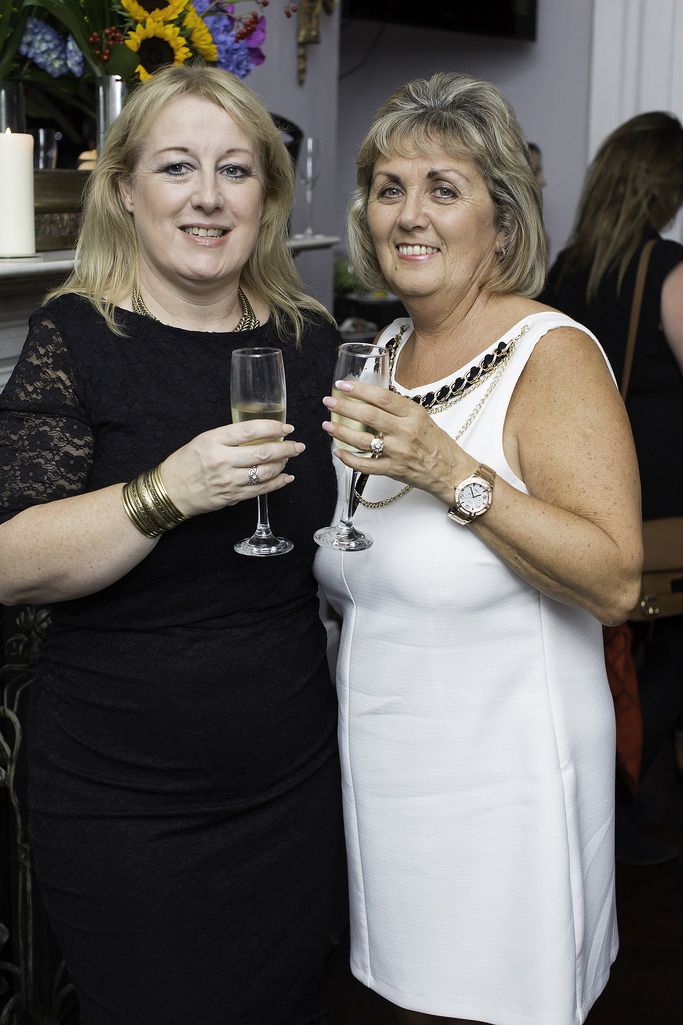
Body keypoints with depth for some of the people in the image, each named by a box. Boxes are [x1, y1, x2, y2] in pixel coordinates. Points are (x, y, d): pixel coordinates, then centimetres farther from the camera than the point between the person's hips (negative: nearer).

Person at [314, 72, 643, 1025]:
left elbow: (615, 580, -24)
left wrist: (451, 472, -29)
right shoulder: (383, 354, 7)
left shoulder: (553, 354, -15)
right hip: (382, 765, 7)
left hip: (500, 780, -6)